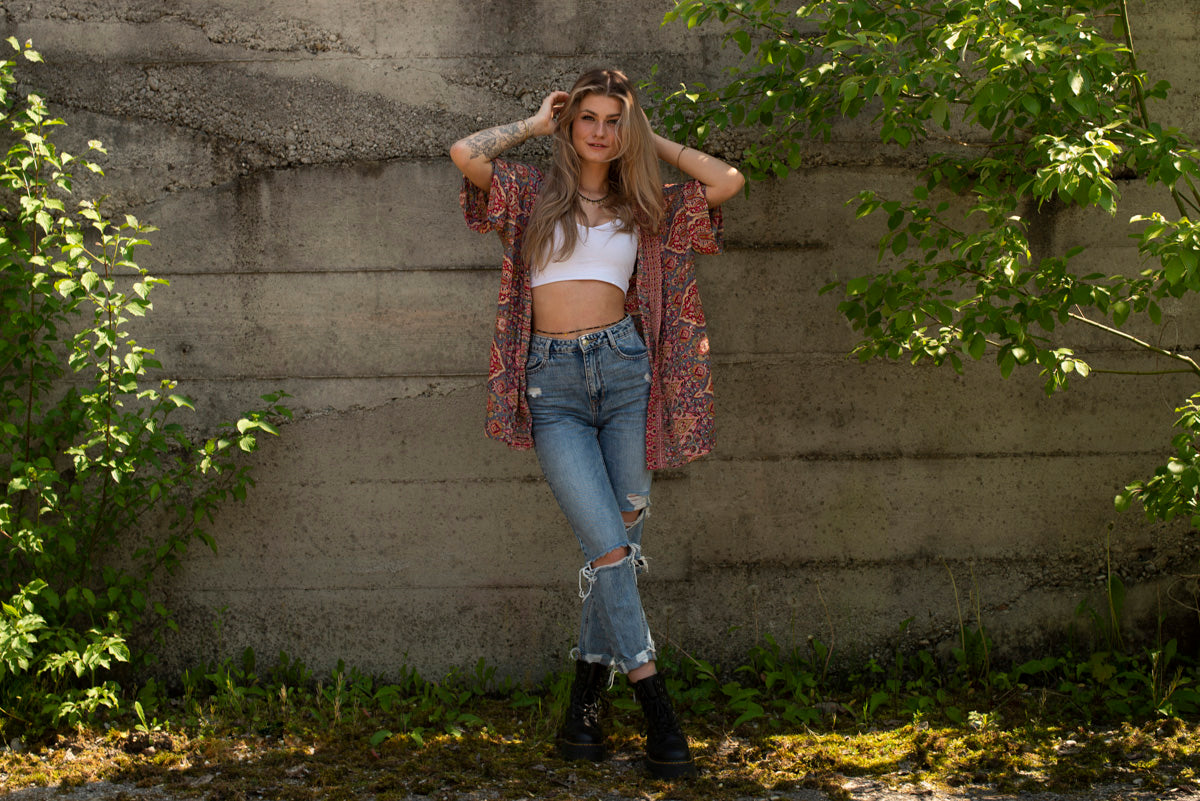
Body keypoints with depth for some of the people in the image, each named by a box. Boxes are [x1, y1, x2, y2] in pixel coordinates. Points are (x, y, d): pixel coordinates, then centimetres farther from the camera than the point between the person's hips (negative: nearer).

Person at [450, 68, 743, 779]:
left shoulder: (644, 207, 14)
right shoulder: (535, 193, 11)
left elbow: (728, 181, 5)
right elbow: (465, 153, -3)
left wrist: (651, 140, 13)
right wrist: (534, 123, 11)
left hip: (623, 369, 2)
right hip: (553, 385, -2)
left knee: (620, 539, 3)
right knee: (609, 545, -11)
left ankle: (589, 693, 17)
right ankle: (657, 706, -7)